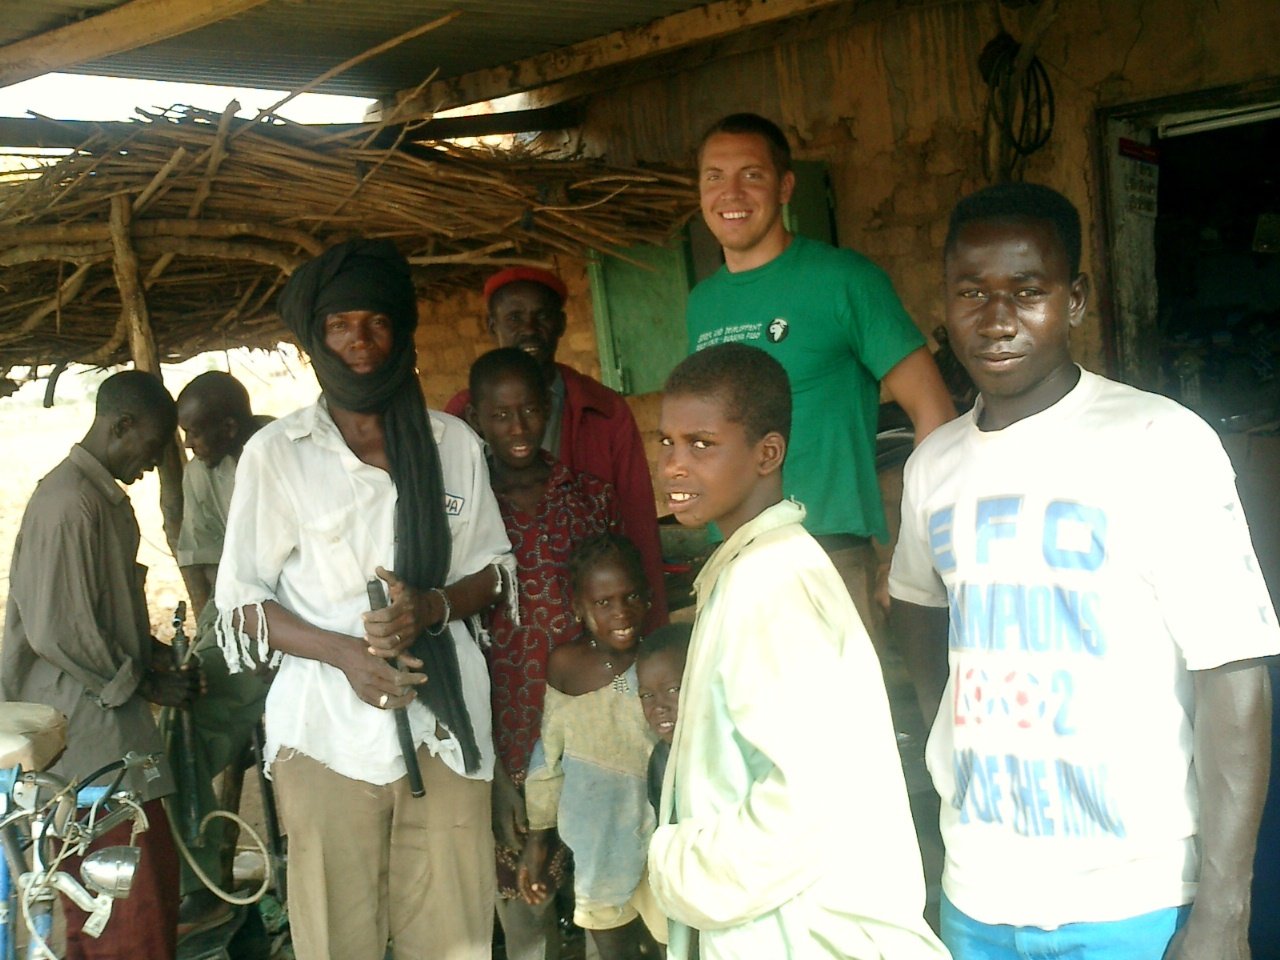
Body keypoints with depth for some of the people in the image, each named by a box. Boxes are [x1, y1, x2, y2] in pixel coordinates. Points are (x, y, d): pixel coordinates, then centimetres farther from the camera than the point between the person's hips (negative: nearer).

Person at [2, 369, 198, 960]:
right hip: (86, 727, -10)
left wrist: (150, 653, 9)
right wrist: (145, 683, -12)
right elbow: (60, 634, -22)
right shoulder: (69, 503, -19)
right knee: (143, 886, -6)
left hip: (103, 717, 10)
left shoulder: (104, 498, 12)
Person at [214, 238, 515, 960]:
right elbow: (241, 600, 2)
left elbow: (496, 569, 14)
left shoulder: (454, 443, 9)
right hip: (328, 730, -2)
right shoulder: (276, 453, 2)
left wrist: (431, 608, -8)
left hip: (445, 723, 2)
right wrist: (344, 652, -14)